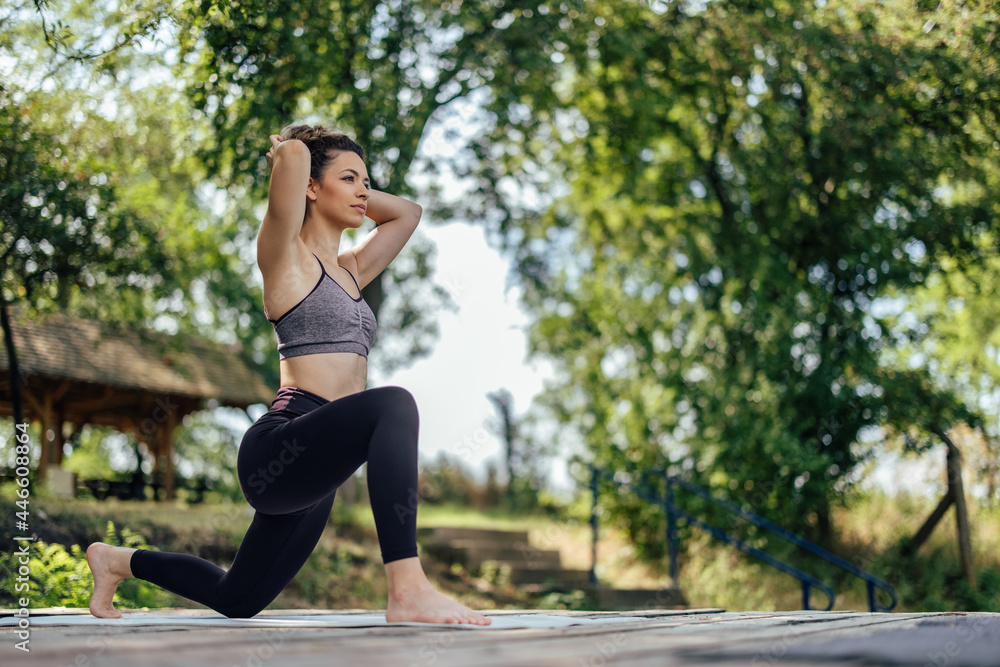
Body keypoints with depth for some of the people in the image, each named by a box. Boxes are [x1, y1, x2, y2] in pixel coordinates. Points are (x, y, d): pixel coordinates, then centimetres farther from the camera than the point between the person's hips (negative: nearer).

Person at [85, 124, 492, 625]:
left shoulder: (351, 270, 20)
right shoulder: (286, 256, -1)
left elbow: (407, 212, 35)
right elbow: (293, 151, -15)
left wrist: (353, 194, 26)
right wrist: (288, 156, 7)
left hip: (314, 470, 8)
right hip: (278, 449, -8)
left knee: (238, 600, 19)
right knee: (391, 404, -36)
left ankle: (118, 561, 43)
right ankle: (408, 590, -38)